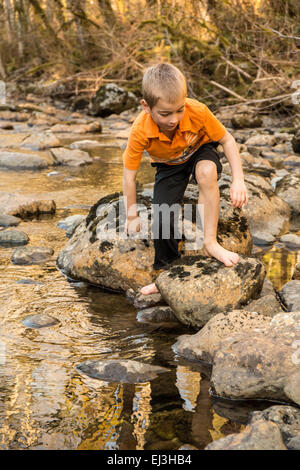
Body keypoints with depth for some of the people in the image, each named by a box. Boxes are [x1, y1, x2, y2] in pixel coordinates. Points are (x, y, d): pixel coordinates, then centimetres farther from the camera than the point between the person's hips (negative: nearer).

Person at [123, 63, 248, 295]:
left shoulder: (198, 111, -34)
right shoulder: (140, 131, -32)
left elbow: (227, 140, -18)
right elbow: (129, 173, -19)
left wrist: (238, 180, -27)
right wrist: (132, 215, -13)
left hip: (200, 151, -1)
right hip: (169, 166, 1)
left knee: (206, 171, -37)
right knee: (162, 218, -15)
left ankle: (210, 241, -25)